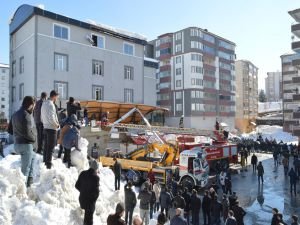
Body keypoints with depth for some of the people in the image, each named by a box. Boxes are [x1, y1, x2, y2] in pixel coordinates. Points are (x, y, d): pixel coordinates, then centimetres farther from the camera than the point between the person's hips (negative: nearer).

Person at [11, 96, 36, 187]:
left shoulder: (15, 114, 11)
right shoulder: (26, 115, -19)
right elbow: (27, 132, -24)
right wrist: (34, 138, -6)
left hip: (17, 143, 10)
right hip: (26, 144, -10)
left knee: (33, 156, 30)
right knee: (25, 168, -2)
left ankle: (29, 179, 33)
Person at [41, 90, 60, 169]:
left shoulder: (44, 104, 12)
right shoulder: (51, 105, -17)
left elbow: (42, 118, 17)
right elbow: (51, 118, -23)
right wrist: (57, 125, -10)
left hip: (45, 128, 9)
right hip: (52, 128, -9)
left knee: (46, 146, 17)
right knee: (51, 147, -2)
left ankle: (45, 162, 27)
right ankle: (48, 164, 3)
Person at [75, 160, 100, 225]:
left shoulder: (83, 173, -6)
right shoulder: (95, 177, -23)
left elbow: (77, 185, 2)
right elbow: (96, 191, -23)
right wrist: (94, 198, -3)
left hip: (82, 198, 6)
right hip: (90, 201, -6)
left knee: (86, 214, 30)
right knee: (89, 217, 10)